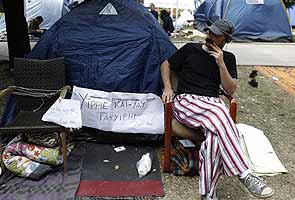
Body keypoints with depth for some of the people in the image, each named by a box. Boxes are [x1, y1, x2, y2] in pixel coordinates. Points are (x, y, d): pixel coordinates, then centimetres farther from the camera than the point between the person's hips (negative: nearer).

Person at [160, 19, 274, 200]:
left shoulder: (228, 58, 15)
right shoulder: (190, 49, 10)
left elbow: (231, 90, 6)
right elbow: (166, 65, 18)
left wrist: (221, 64, -5)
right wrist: (168, 88, 2)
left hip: (212, 104, 2)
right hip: (186, 101, -2)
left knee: (215, 133, -35)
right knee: (219, 113, -35)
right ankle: (245, 174, -32)